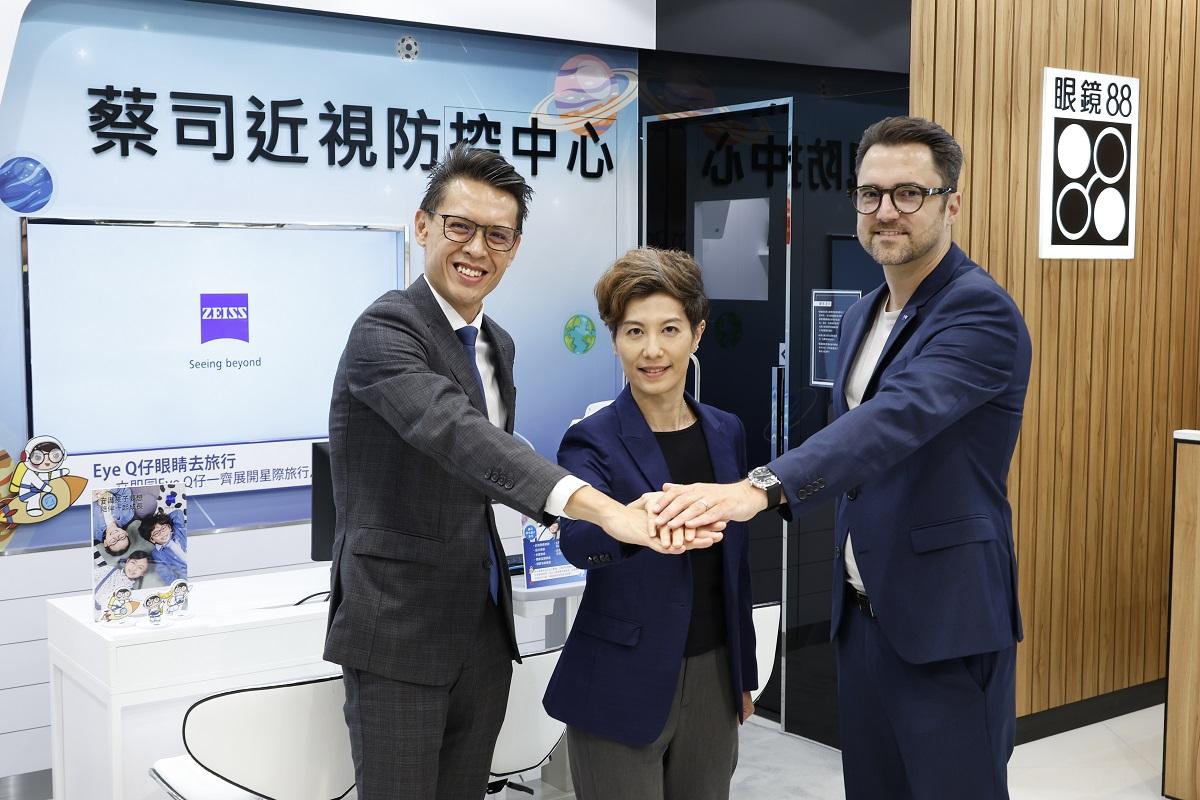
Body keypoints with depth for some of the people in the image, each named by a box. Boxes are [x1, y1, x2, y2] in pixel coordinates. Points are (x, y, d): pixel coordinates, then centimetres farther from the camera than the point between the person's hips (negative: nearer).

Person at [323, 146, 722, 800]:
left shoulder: (496, 345, 11)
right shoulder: (386, 328, -16)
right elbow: (456, 433, -35)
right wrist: (602, 508, -47)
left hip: (485, 626, 8)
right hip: (399, 629, -7)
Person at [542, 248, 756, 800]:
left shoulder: (725, 432, 5)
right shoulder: (593, 441, -10)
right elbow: (577, 540, -30)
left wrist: (745, 675, 16)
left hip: (712, 681, 5)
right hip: (623, 689, -5)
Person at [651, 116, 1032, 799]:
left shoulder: (981, 311, -16)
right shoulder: (863, 317, 12)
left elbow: (899, 417, -33)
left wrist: (763, 487, -44)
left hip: (946, 619, -8)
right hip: (861, 610, 8)